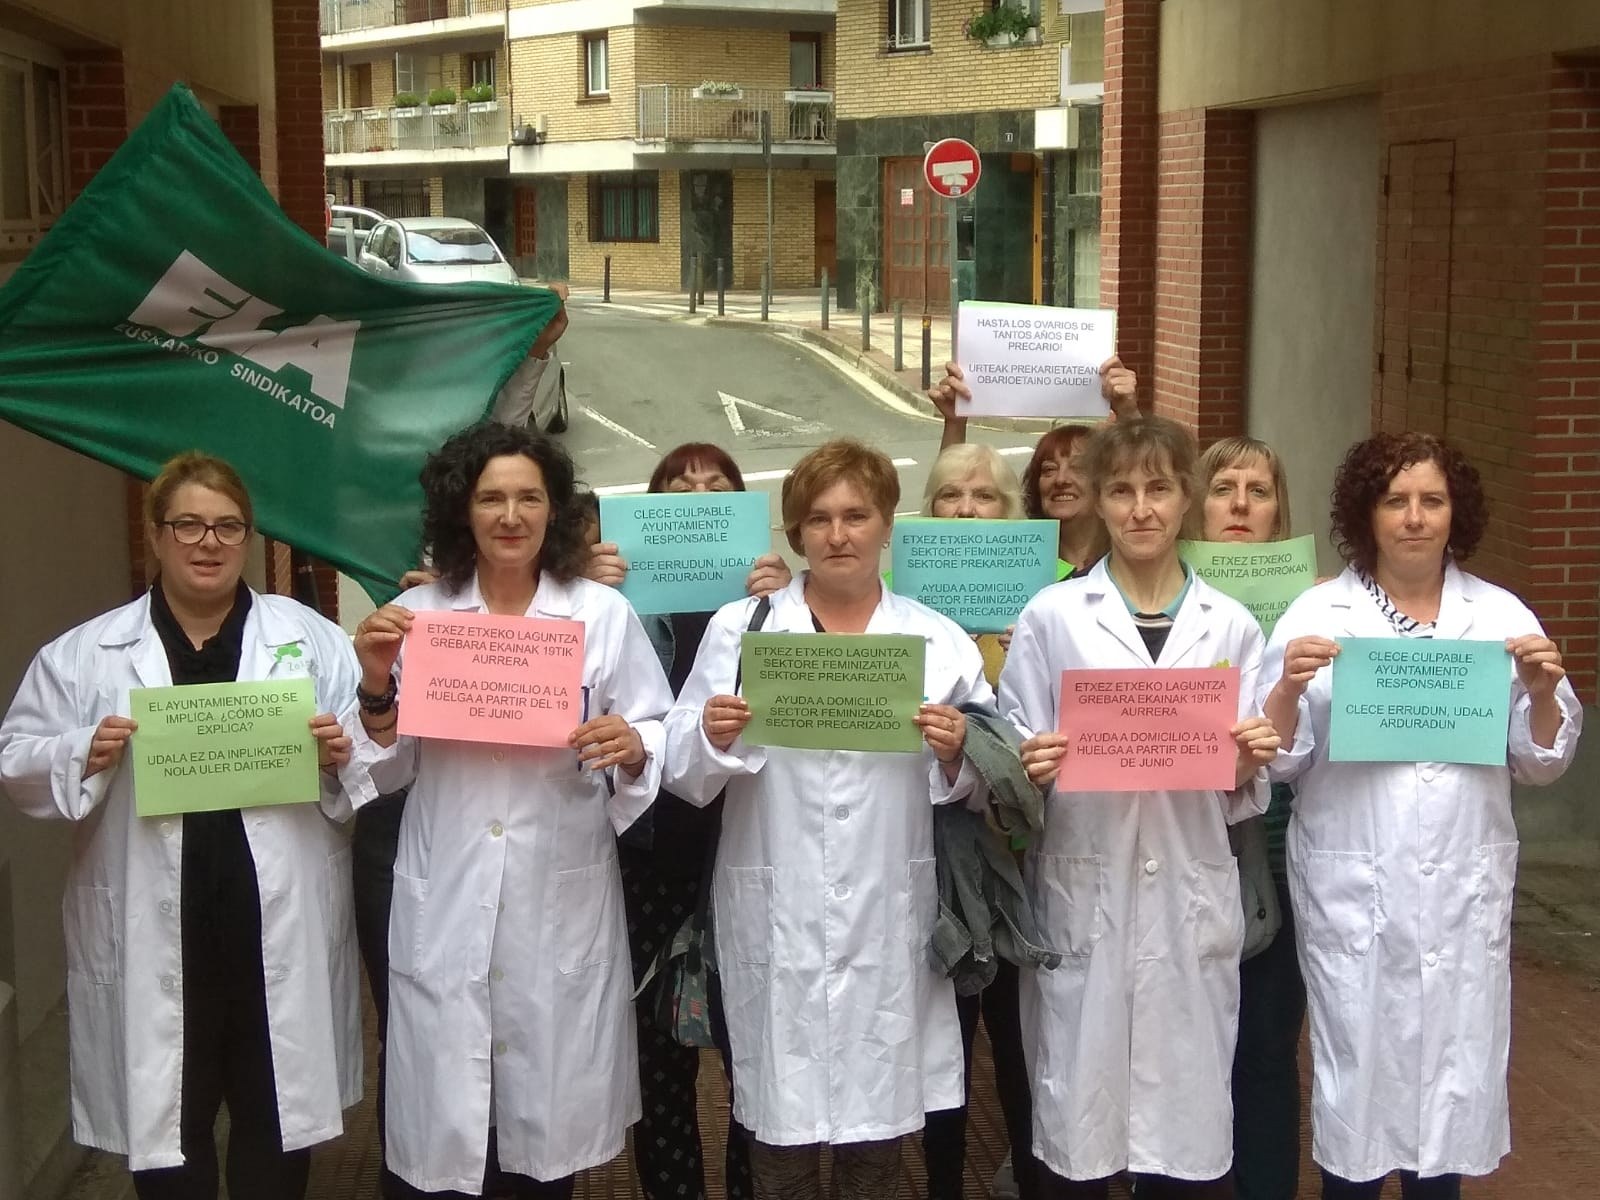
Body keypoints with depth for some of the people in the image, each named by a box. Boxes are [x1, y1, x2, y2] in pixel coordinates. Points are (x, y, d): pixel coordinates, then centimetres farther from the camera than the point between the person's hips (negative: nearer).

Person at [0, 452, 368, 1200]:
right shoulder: (85, 653, 5)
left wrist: (343, 755, -16)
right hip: (156, 942, 0)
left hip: (281, 935, 1)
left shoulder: (312, 638, 6)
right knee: (165, 1127, 11)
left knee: (277, 1123, 12)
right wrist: (83, 757, -14)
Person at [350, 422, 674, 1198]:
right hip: (445, 909, 0)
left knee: (551, 1124, 9)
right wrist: (377, 688, -11)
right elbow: (387, 773, 6)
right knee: (442, 1135, 3)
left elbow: (660, 743, 1)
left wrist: (631, 749, -20)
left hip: (562, 907, 0)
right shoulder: (415, 615, 5)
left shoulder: (605, 615, 3)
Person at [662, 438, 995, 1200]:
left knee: (877, 1137, 8)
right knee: (781, 1133, 4)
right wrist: (712, 740, -20)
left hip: (887, 922, 1)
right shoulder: (738, 629, 4)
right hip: (776, 921, -1)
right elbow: (685, 776, 0)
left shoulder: (940, 642, 5)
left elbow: (976, 789, 5)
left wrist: (955, 756, -15)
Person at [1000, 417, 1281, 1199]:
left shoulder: (1232, 626, 8)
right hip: (1084, 899, -1)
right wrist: (1032, 770, -18)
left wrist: (1247, 767, -11)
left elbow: (1241, 796, 10)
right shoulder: (1051, 616, 2)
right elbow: (1012, 766, 3)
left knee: (1190, 1128, 5)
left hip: (1191, 900, 2)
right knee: (1076, 1131, 2)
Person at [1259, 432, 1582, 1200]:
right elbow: (1276, 760, -3)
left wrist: (1543, 692, -10)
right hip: (1353, 889, -2)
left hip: (1465, 889, 2)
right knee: (1356, 1070, 5)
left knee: (1455, 1074, 8)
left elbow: (1540, 763, 8)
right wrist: (1288, 689, -21)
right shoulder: (1318, 616, -1)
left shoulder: (1501, 616, 5)